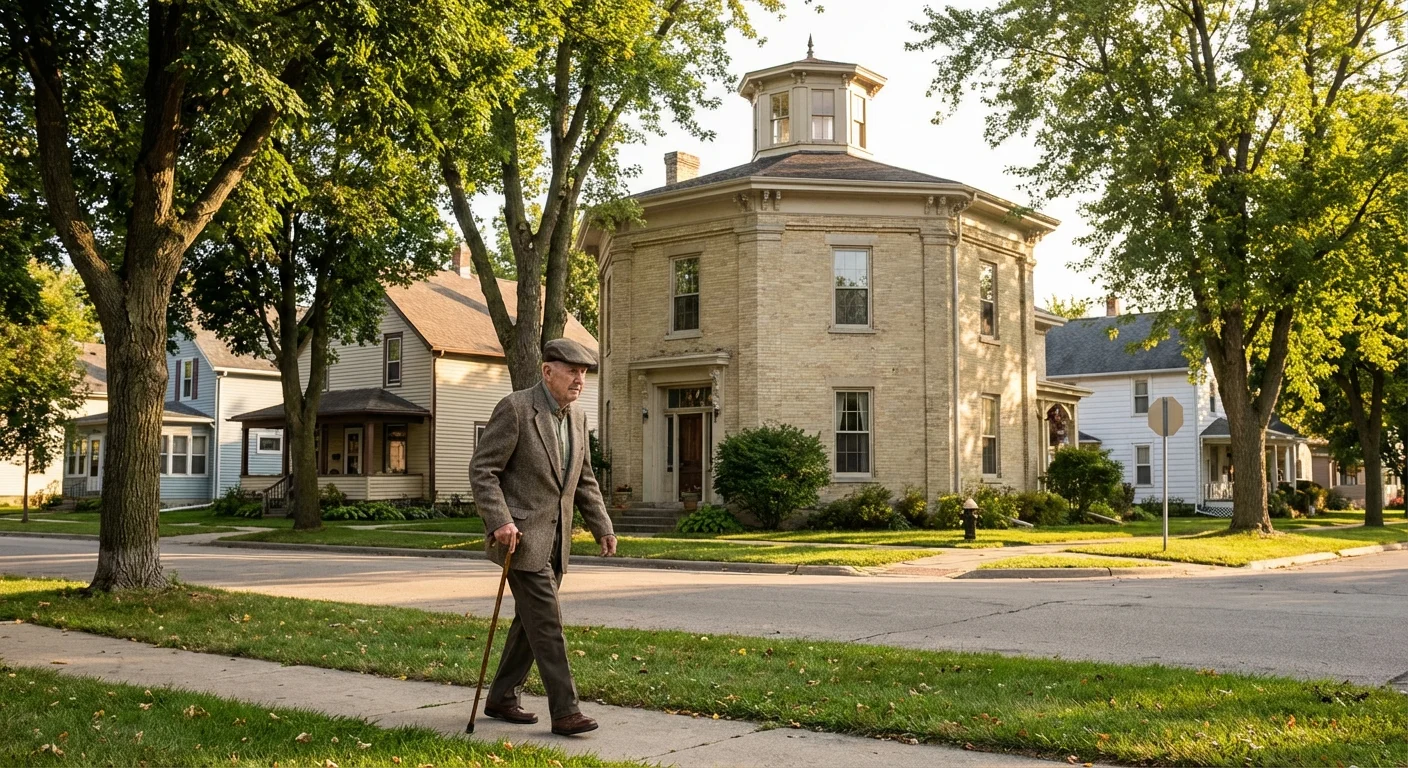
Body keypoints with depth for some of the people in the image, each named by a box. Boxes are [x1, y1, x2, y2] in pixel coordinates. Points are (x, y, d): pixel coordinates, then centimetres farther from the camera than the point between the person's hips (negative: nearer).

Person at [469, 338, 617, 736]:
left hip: (554, 538, 8)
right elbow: (482, 470, -14)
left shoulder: (577, 418, 11)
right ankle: (565, 710, -6)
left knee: (530, 621, 13)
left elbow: (584, 480, 18)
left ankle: (502, 698, 25)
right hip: (520, 535, -8)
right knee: (547, 622, -9)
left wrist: (603, 527, 10)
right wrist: (499, 522, -24)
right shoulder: (514, 408, -12)